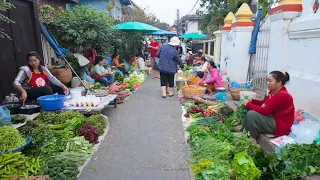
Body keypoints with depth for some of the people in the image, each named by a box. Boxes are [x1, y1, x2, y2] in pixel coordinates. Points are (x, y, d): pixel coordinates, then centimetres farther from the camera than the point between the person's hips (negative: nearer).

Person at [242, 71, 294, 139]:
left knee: (251, 115, -22)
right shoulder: (273, 91, 2)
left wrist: (248, 104, -19)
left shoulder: (282, 96, -26)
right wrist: (251, 101, -2)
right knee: (250, 111, 2)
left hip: (280, 125, -10)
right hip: (273, 118, 10)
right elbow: (264, 103, 14)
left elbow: (265, 111, -27)